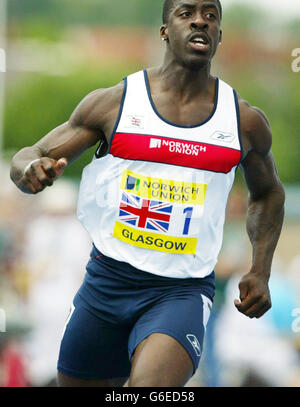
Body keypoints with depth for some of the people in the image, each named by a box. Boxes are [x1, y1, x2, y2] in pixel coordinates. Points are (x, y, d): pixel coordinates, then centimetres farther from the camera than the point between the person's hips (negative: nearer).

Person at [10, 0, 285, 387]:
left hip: (183, 291, -2)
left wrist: (260, 271, 12)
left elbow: (267, 193, 23)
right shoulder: (113, 102, 0)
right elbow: (28, 158, 3)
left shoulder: (247, 122, 3)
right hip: (107, 280, 2)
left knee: (151, 385, -30)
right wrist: (31, 170, -22)